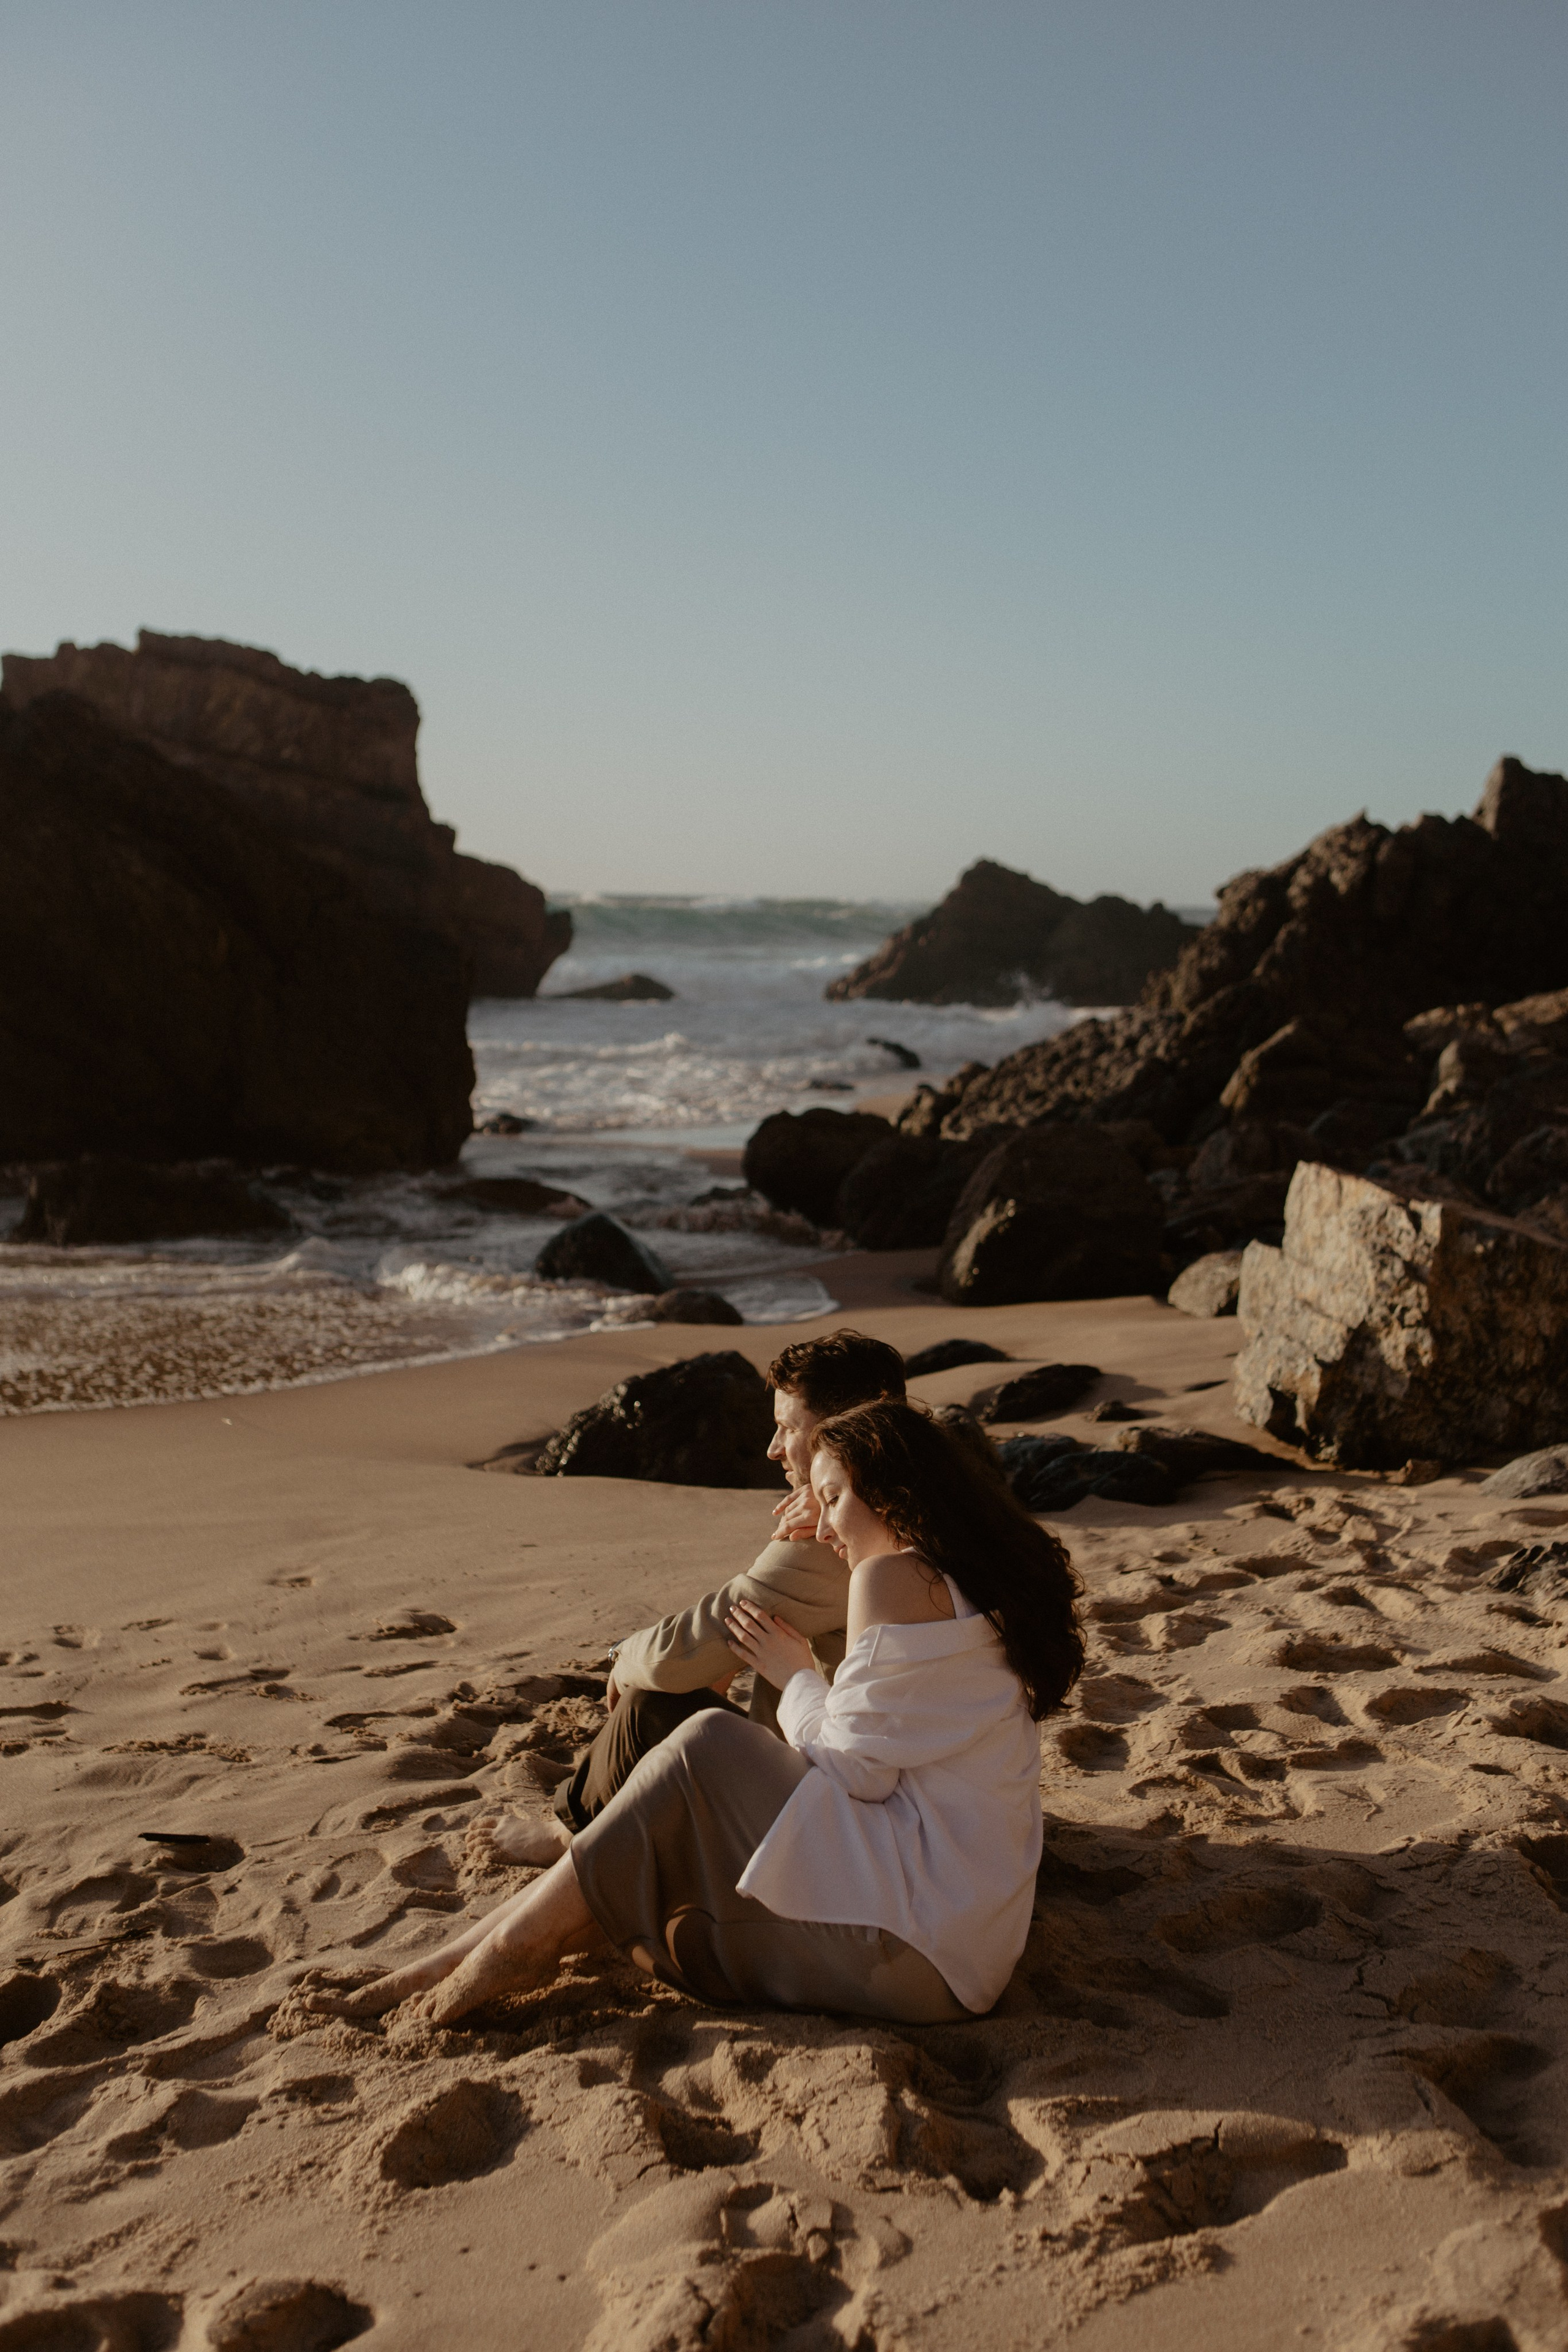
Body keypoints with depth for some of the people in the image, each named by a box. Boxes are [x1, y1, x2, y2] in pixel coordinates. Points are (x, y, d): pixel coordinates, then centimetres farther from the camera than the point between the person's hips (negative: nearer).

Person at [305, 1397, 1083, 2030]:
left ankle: (518, 1943, -2)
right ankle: (425, 1981, 6)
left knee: (704, 1748, -9)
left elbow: (851, 1768, -13)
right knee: (665, 1859, 4)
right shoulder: (979, 1585, 16)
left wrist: (793, 1673, 1)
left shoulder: (894, 1580, -13)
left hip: (917, 1944, -9)